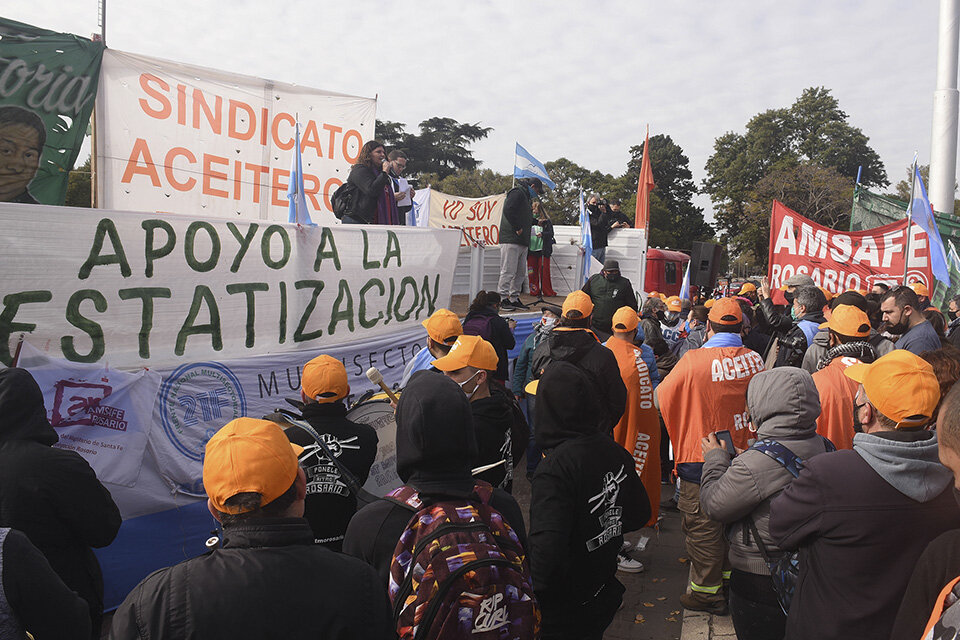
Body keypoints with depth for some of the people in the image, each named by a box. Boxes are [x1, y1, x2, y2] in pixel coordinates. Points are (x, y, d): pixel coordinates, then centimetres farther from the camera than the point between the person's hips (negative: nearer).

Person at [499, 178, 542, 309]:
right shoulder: (517, 192, -6)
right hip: (511, 240, -11)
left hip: (522, 242, 11)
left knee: (521, 272, 10)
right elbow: (508, 210, -20)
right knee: (508, 271, -10)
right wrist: (517, 228, -18)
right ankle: (502, 298, -7)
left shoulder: (526, 196, 26)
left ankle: (514, 298, 16)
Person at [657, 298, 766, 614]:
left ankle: (707, 591, 19)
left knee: (702, 526, 7)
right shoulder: (755, 359, -4)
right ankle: (731, 575, 38)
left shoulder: (694, 360, -19)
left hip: (702, 458, -5)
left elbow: (661, 396, -7)